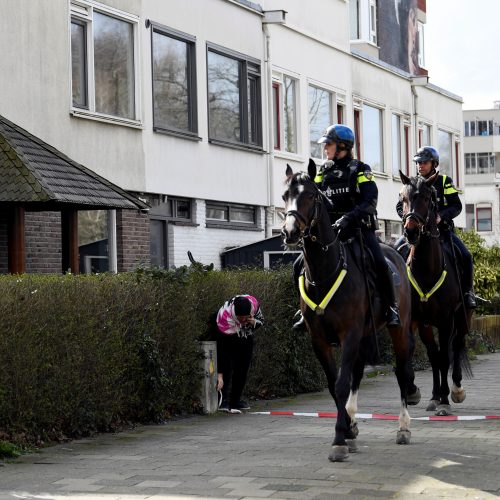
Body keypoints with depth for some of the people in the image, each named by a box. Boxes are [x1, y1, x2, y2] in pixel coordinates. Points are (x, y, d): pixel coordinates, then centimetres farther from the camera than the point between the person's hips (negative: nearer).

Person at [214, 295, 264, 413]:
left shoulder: (253, 303, -30)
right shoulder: (224, 317, -40)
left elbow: (261, 320, -6)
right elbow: (221, 349, -36)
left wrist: (254, 322, -33)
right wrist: (219, 374, -37)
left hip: (246, 340, 5)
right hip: (228, 340, -4)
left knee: (242, 371, 4)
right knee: (228, 368, -21)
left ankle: (236, 401, 14)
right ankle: (224, 401, -27)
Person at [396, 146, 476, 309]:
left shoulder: (444, 181, 2)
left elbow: (456, 206, -3)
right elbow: (400, 206, 7)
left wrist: (441, 216, -22)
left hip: (441, 228, -2)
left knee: (466, 257, -19)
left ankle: (467, 291, -1)